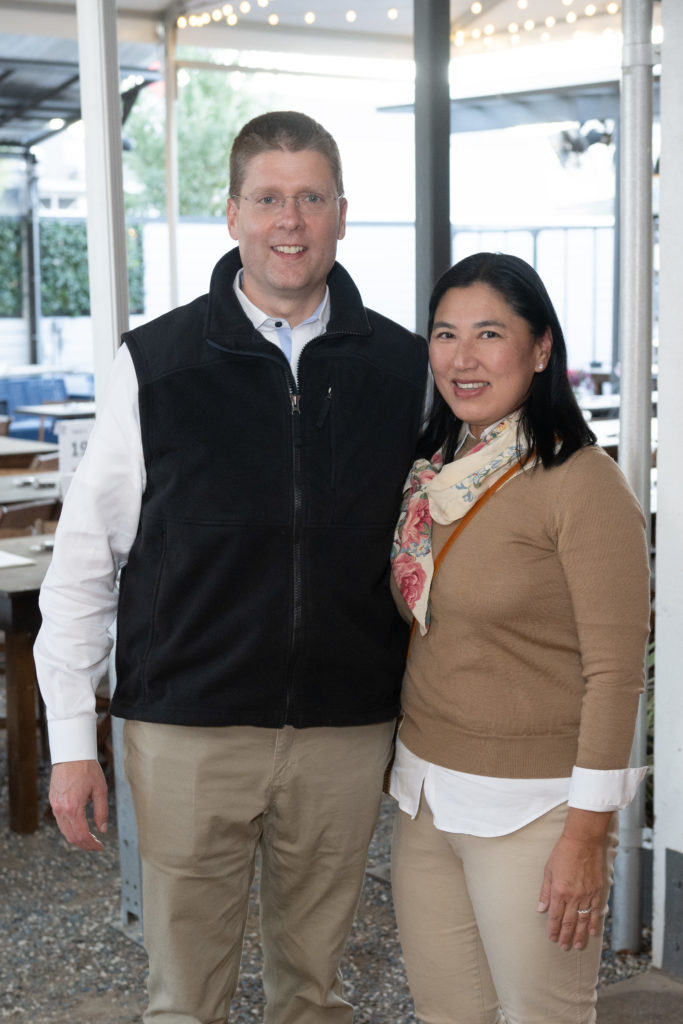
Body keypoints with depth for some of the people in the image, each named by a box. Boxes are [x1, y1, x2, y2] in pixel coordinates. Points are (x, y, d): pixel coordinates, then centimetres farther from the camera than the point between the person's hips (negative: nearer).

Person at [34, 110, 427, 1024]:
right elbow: (86, 555, -1)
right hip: (189, 732, -1)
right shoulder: (157, 363, -3)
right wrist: (72, 738, -3)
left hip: (347, 733, 2)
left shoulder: (404, 367, 2)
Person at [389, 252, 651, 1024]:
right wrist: (406, 764, 11)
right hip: (426, 790, 6)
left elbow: (615, 670, -15)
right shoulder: (434, 475, 7)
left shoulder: (581, 483, -14)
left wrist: (588, 832, -15)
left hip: (531, 807, -6)